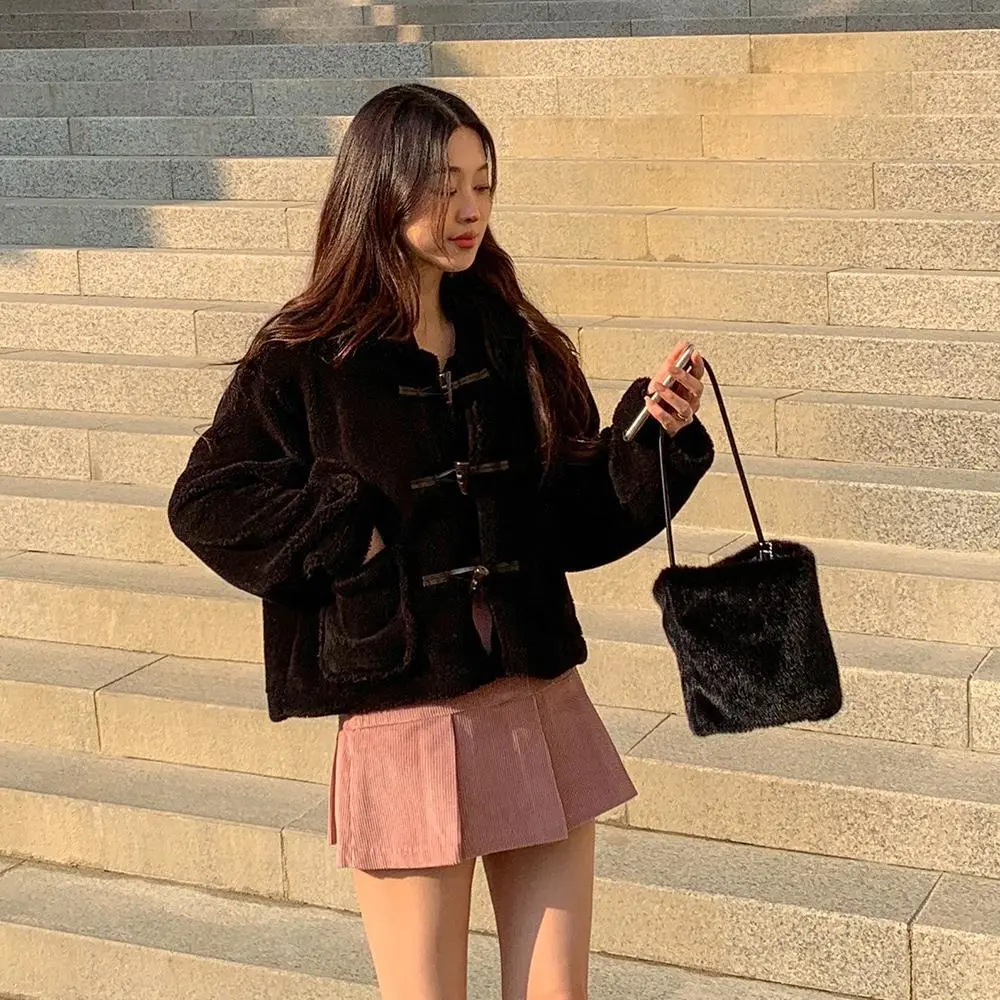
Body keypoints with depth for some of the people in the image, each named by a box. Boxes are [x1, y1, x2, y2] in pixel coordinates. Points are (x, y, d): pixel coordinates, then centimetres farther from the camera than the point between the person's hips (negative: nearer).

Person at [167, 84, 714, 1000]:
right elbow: (204, 505, -2)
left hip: (541, 707, 4)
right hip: (403, 724, -4)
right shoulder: (305, 360, -5)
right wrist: (344, 539, -11)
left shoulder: (518, 347, 6)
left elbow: (575, 524, 6)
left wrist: (654, 435, -9)